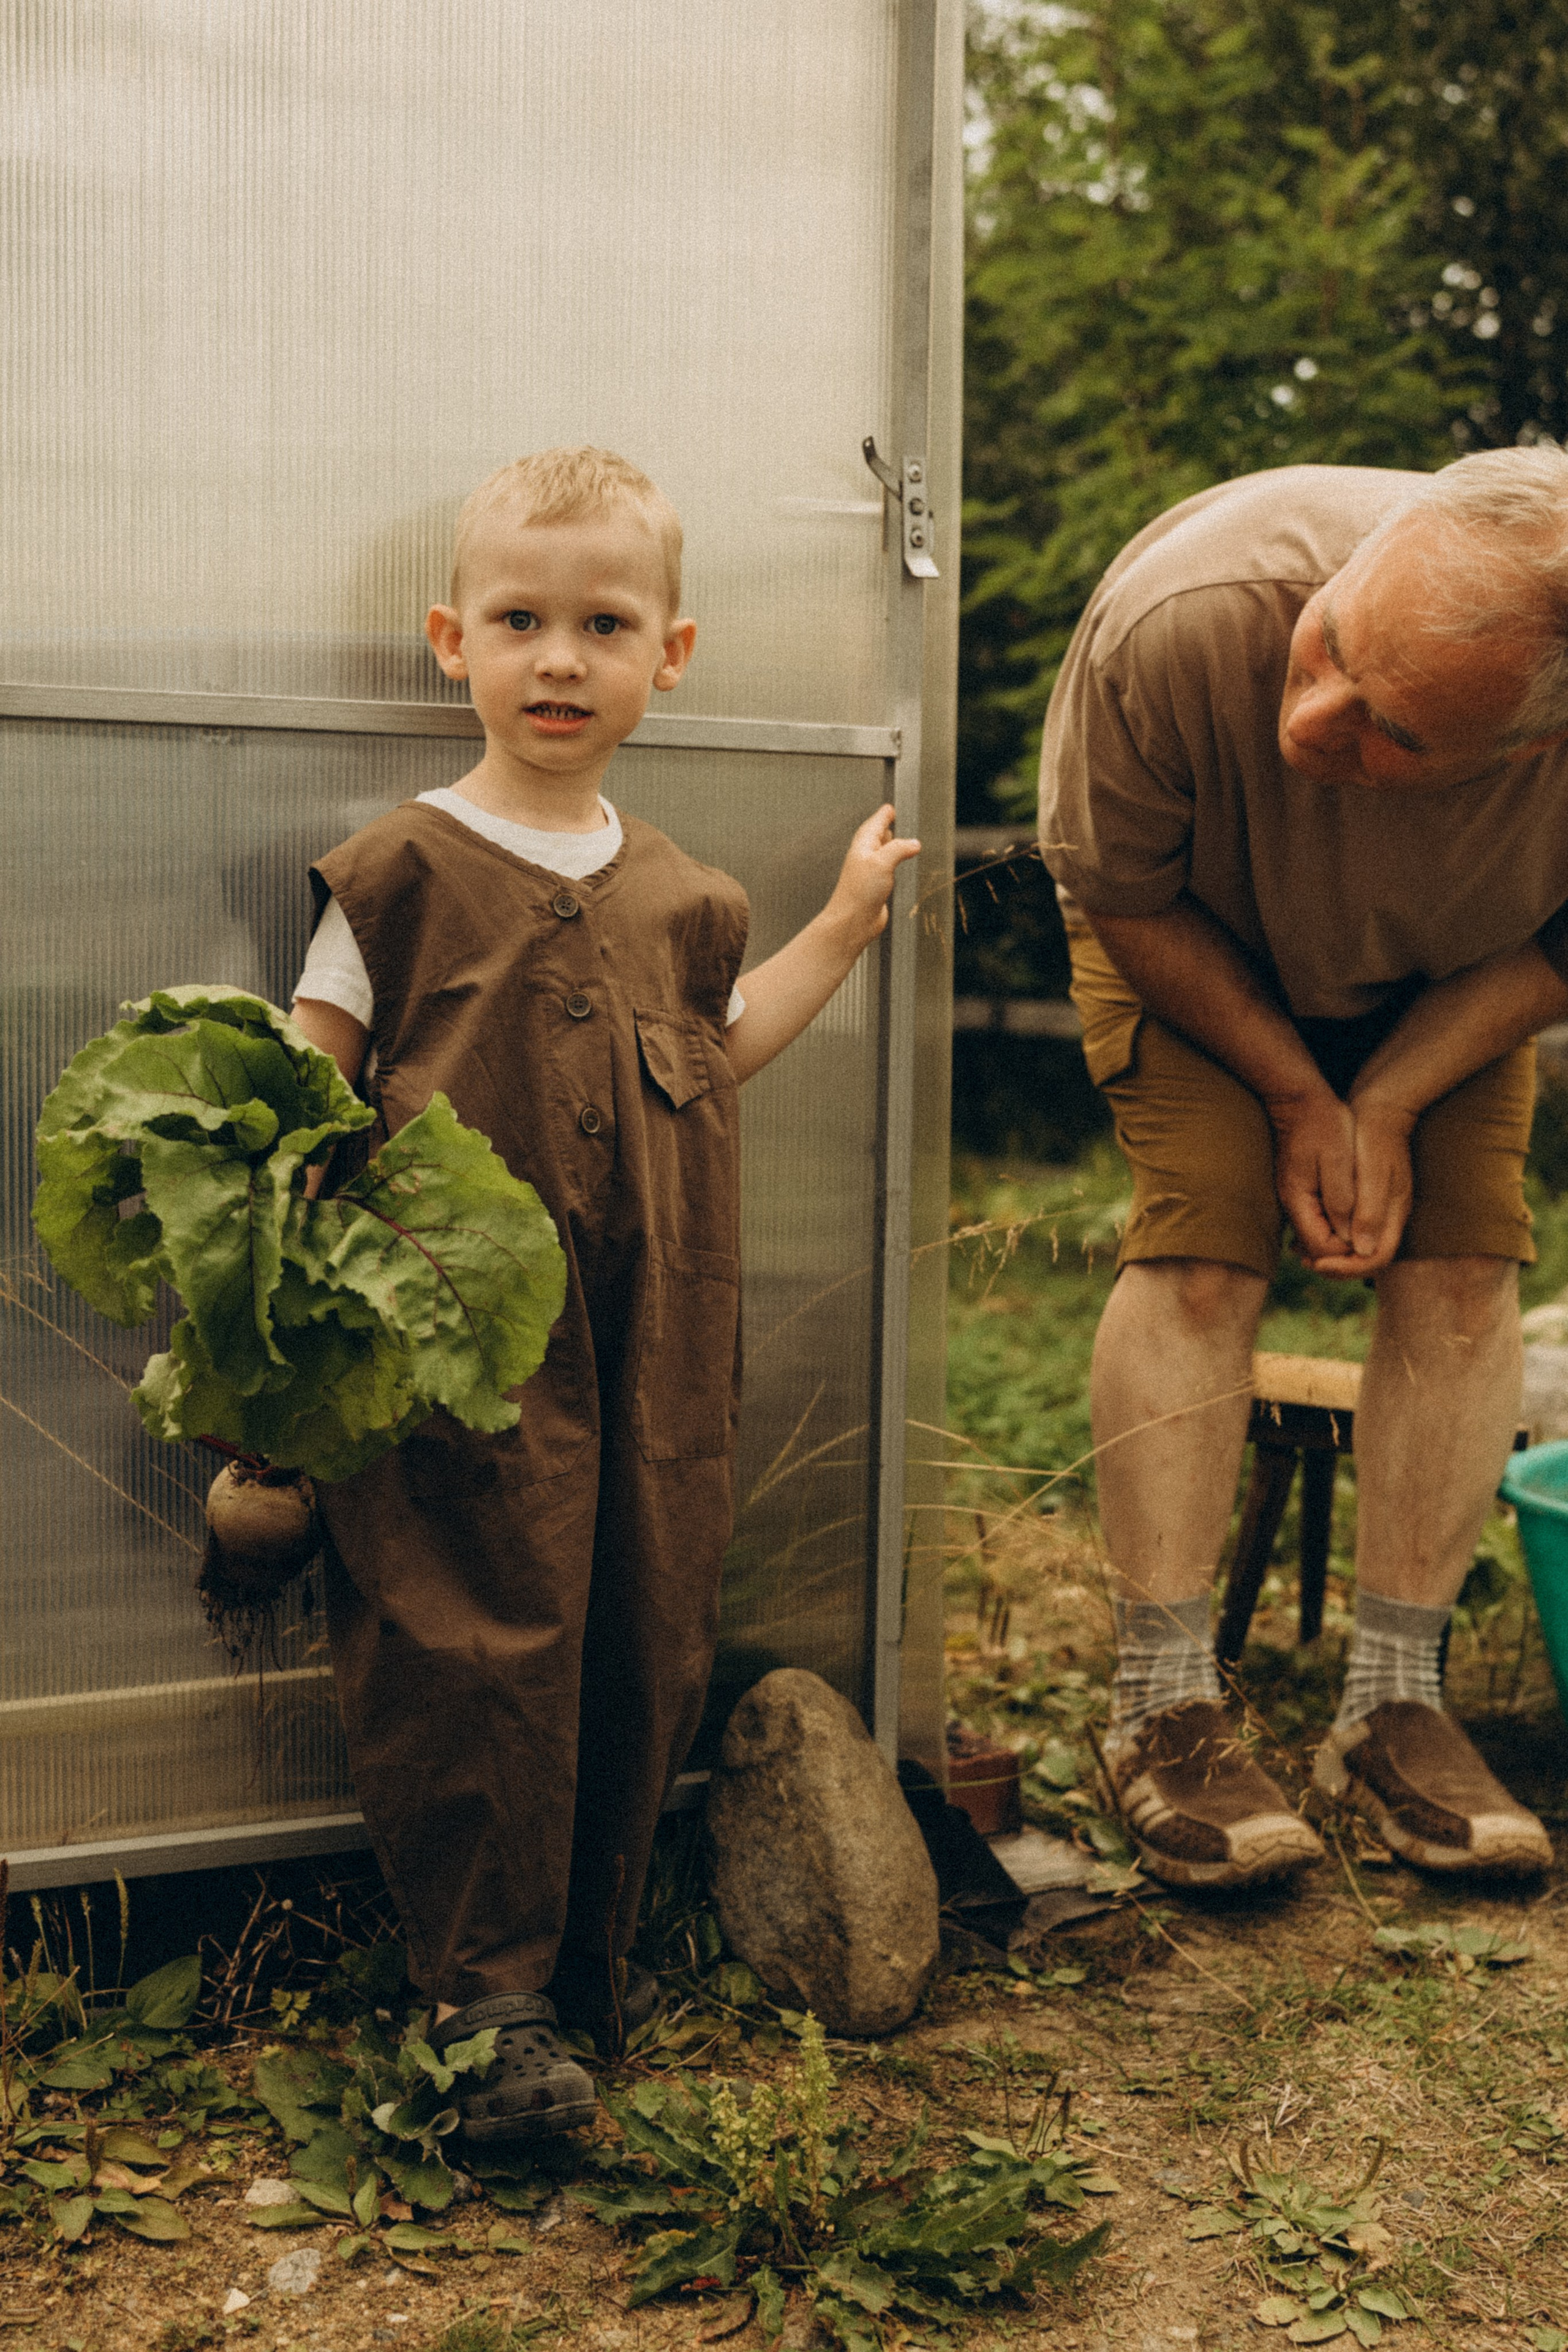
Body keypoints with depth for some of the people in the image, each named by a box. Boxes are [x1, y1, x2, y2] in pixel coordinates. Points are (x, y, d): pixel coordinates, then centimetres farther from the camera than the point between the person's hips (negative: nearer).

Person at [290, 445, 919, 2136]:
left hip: (651, 1352, 5)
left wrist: (844, 927, 26)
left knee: (645, 1647, 9)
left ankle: (590, 1949, 25)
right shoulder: (403, 870, -2)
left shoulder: (675, 896, 13)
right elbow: (304, 1092, -1)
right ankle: (484, 1995, 5)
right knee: (481, 1649, -7)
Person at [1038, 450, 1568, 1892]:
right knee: (1199, 1250, -16)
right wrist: (1298, 1093, -20)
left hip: (1445, 978, 2)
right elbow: (1122, 895, -22)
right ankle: (1162, 1708, -8)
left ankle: (1394, 1705, 0)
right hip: (1200, 940, -2)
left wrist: (1390, 1102, -25)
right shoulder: (1178, 623, -42)